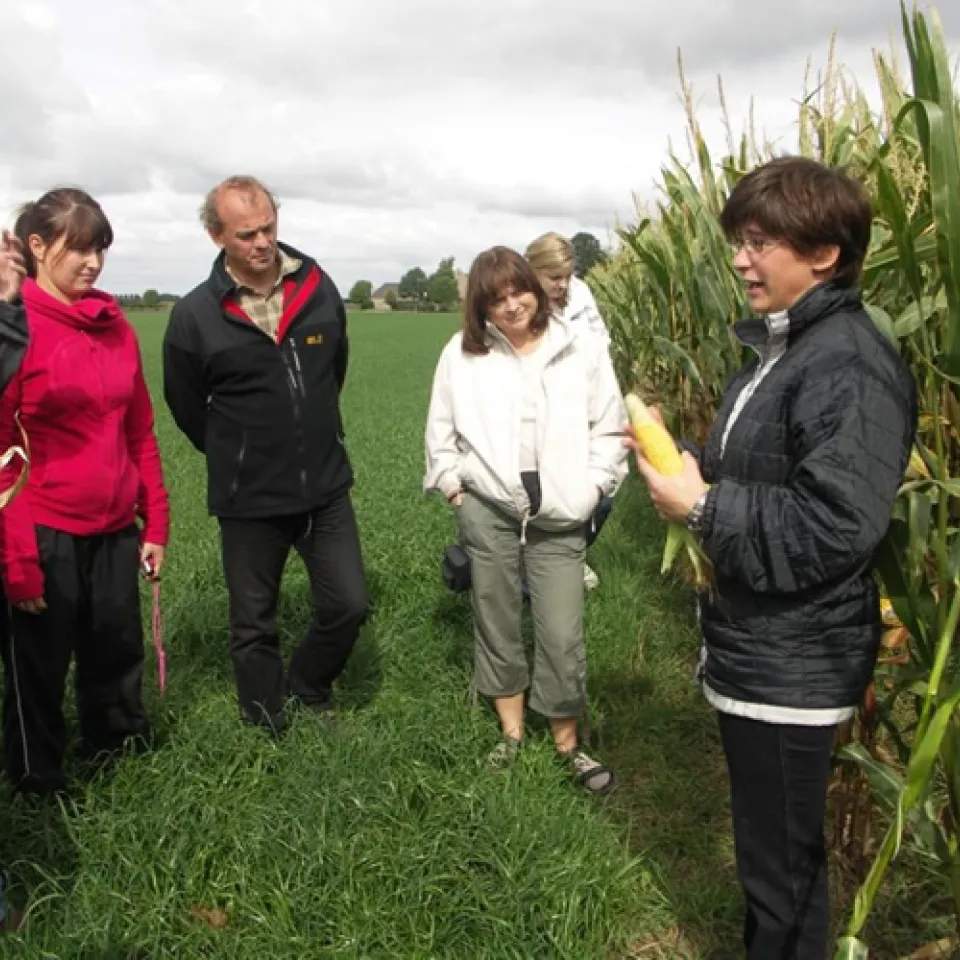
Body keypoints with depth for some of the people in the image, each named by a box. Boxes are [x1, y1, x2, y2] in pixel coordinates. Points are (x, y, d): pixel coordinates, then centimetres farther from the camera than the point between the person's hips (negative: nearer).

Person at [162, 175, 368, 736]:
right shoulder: (196, 316, -11)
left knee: (349, 605, 5)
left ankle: (308, 692, 34)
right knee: (255, 627, 11)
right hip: (248, 501, -2)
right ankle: (271, 732, 31)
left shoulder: (319, 290, -3)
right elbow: (187, 406, 3)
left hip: (327, 488, 2)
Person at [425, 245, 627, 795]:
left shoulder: (582, 352, -3)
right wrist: (452, 483, 3)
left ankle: (568, 746, 22)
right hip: (487, 511, 1)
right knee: (497, 622, 12)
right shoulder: (463, 353, -1)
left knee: (563, 637, 1)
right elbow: (441, 429, 9)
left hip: (560, 519, -1)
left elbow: (610, 428, 3)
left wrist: (591, 487, -3)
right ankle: (512, 734, 30)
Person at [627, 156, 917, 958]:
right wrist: (688, 468, 1)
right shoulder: (784, 347, 11)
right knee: (771, 852, 25)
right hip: (754, 649, 10)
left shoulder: (850, 366, -21)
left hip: (793, 668, -10)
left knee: (782, 868, 8)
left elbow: (832, 529, -27)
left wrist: (703, 505, -19)